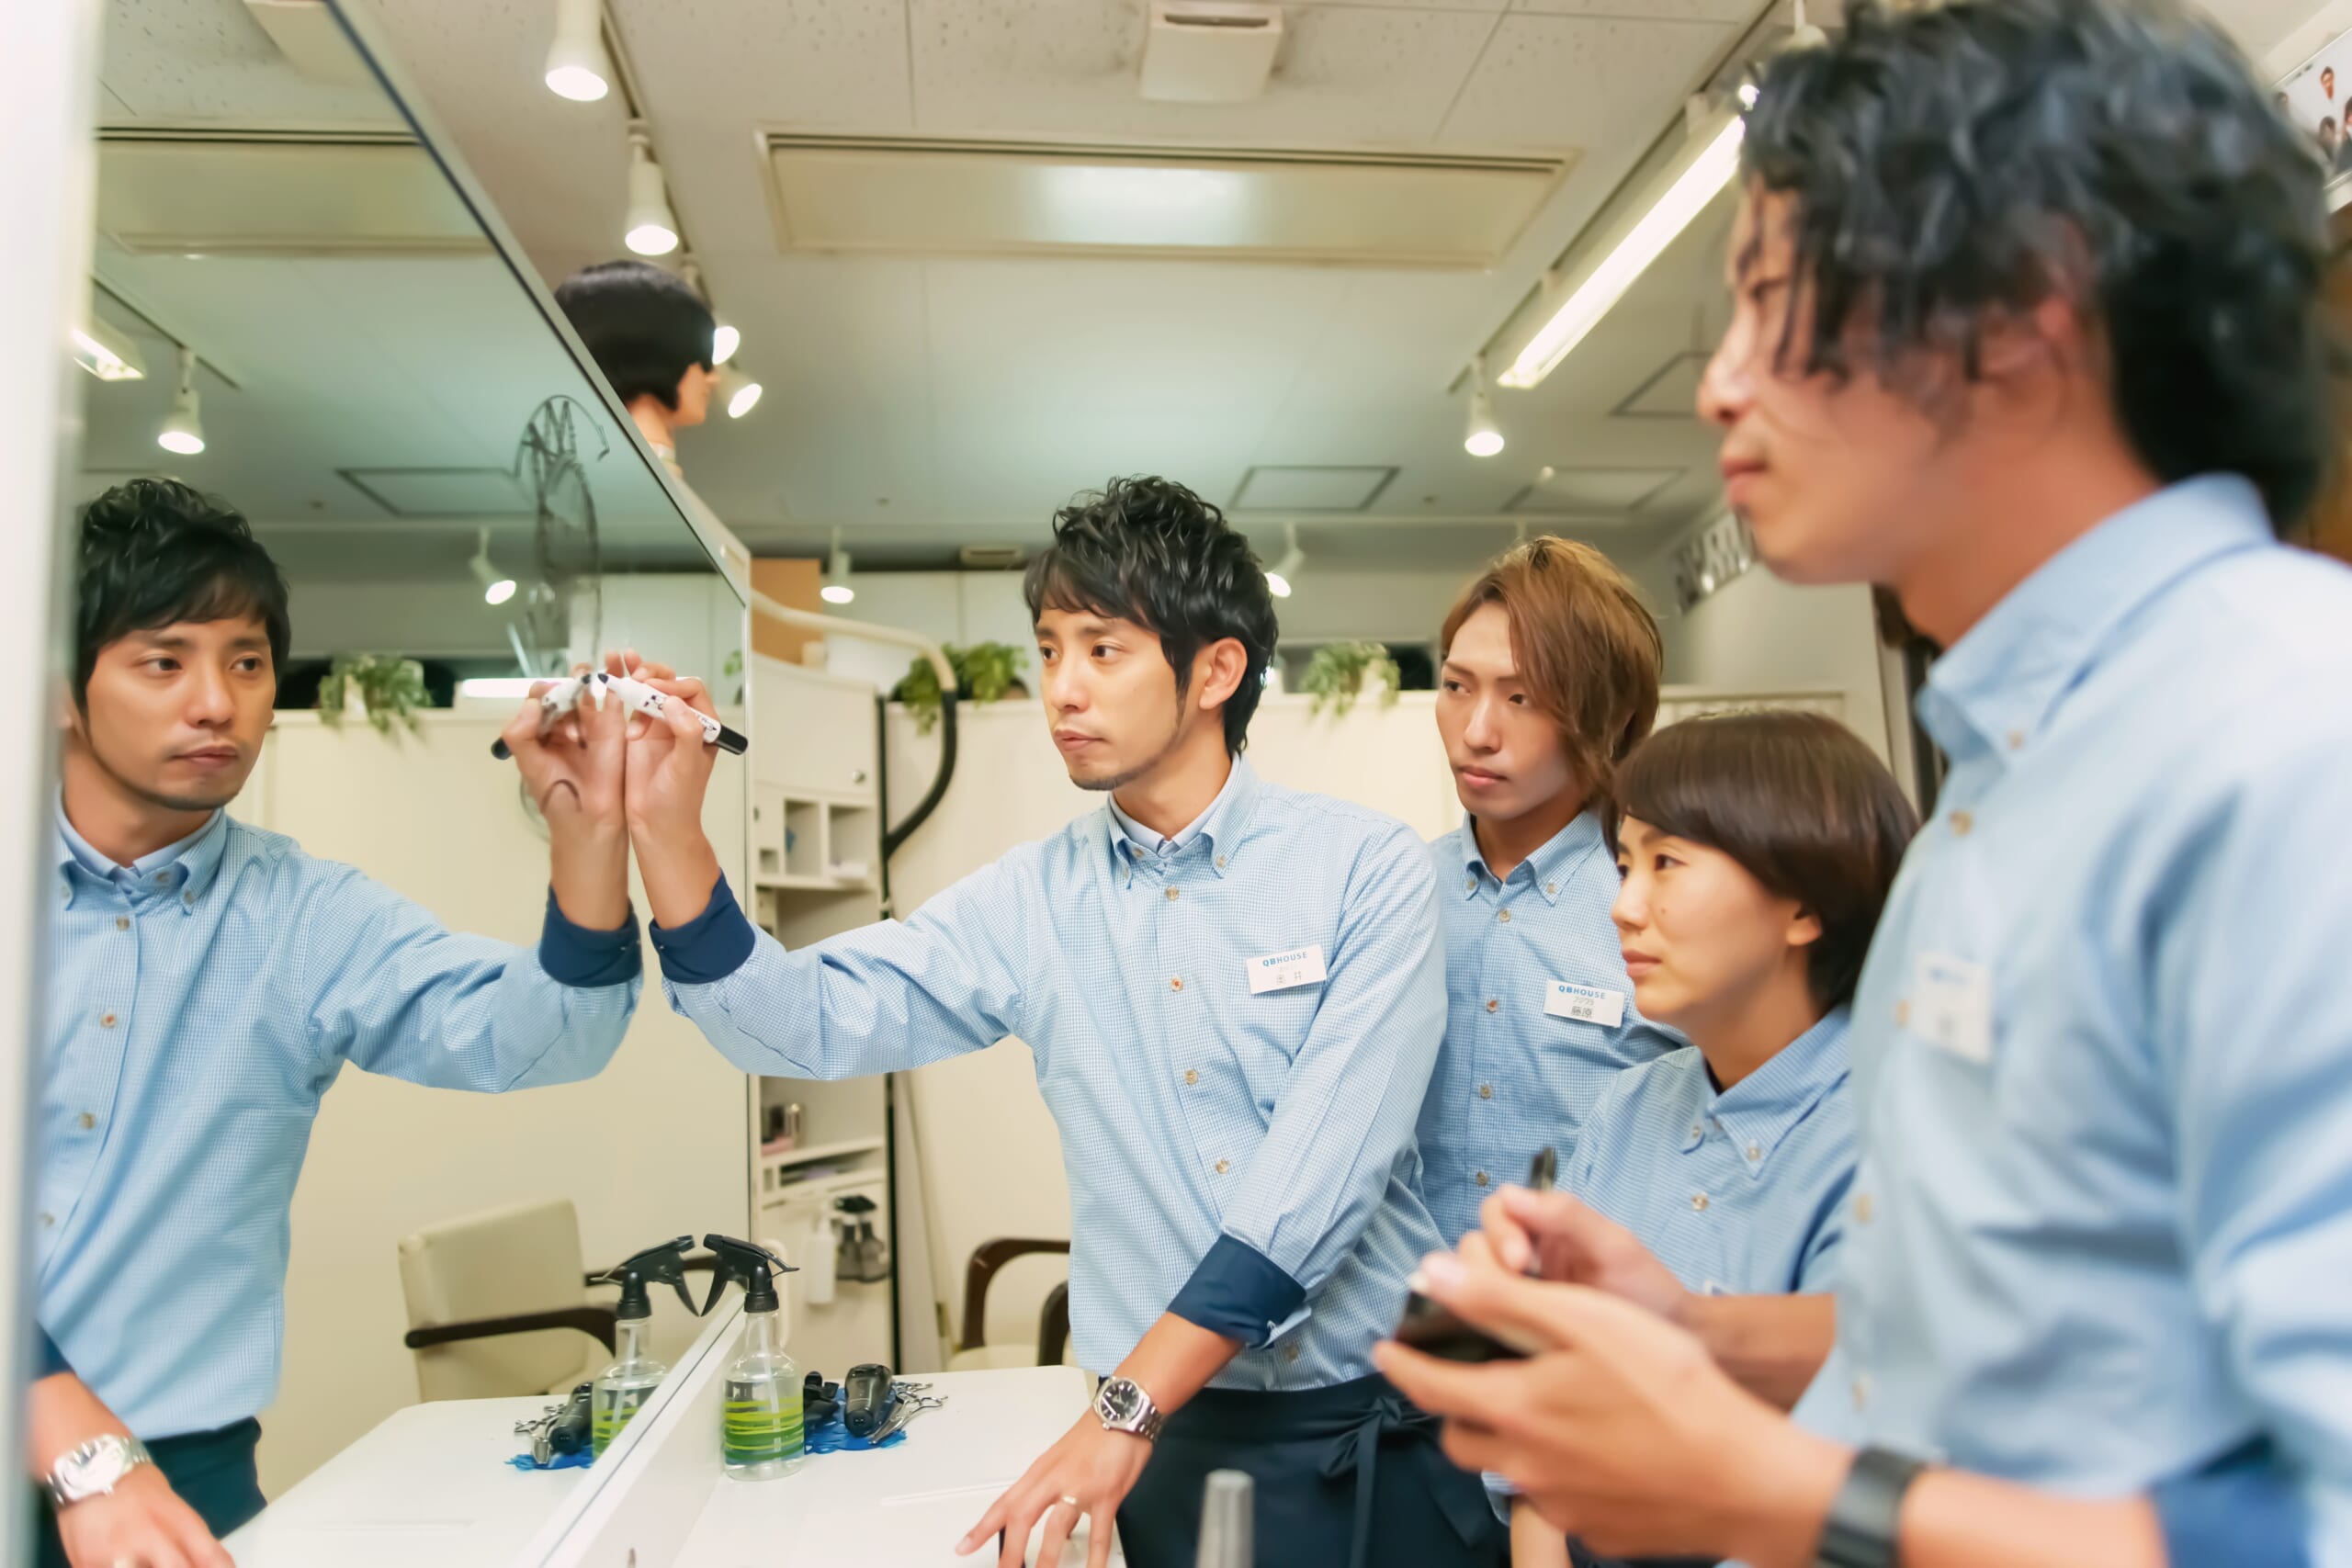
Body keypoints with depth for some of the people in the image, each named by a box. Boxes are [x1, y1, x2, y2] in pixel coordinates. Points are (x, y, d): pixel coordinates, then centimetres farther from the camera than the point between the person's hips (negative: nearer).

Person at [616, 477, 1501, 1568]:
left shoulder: (1368, 871, -10)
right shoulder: (1030, 904, 1)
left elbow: (1321, 1172, -18)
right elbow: (803, 1024, -3)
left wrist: (1126, 1410, -20)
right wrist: (667, 831, -16)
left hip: (1386, 1437, -1)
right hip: (1184, 1442, 2)